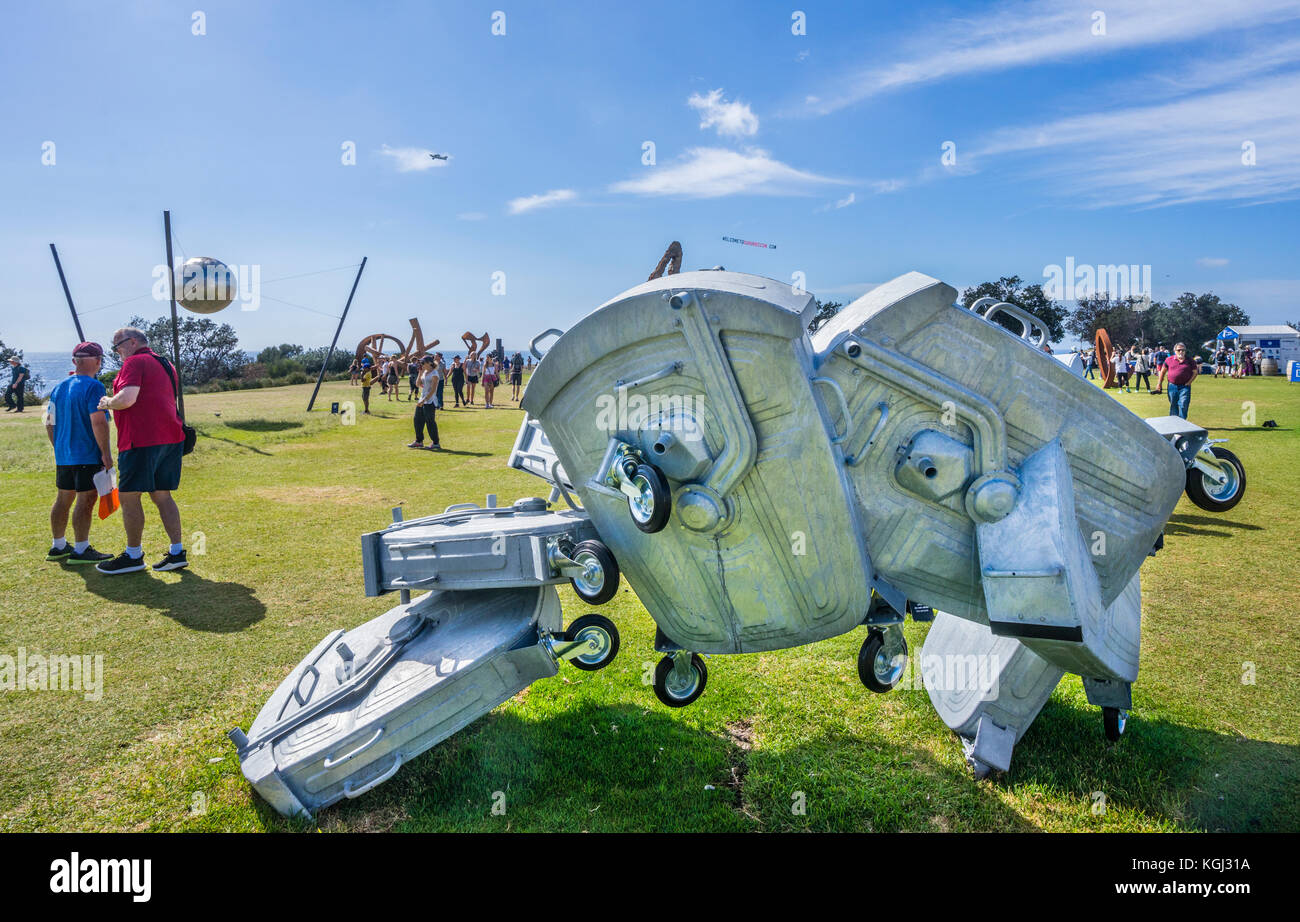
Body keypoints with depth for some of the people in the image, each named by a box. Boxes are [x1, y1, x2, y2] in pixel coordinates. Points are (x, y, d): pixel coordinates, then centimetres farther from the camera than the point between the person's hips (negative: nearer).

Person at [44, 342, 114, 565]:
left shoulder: (59, 387, 12)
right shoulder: (93, 387, -13)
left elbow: (50, 423, 16)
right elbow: (98, 422, -20)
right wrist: (106, 452, -15)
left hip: (63, 455, 8)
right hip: (87, 455, -8)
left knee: (63, 500, 15)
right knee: (86, 500, -4)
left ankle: (58, 547, 25)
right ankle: (81, 550, -2)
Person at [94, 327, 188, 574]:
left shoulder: (135, 362, -8)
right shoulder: (165, 364, 21)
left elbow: (127, 398, -22)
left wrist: (107, 402, -3)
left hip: (142, 440, -9)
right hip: (170, 437, 9)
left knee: (128, 496, 0)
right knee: (161, 495, 11)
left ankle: (133, 556, 6)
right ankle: (177, 552, 9)